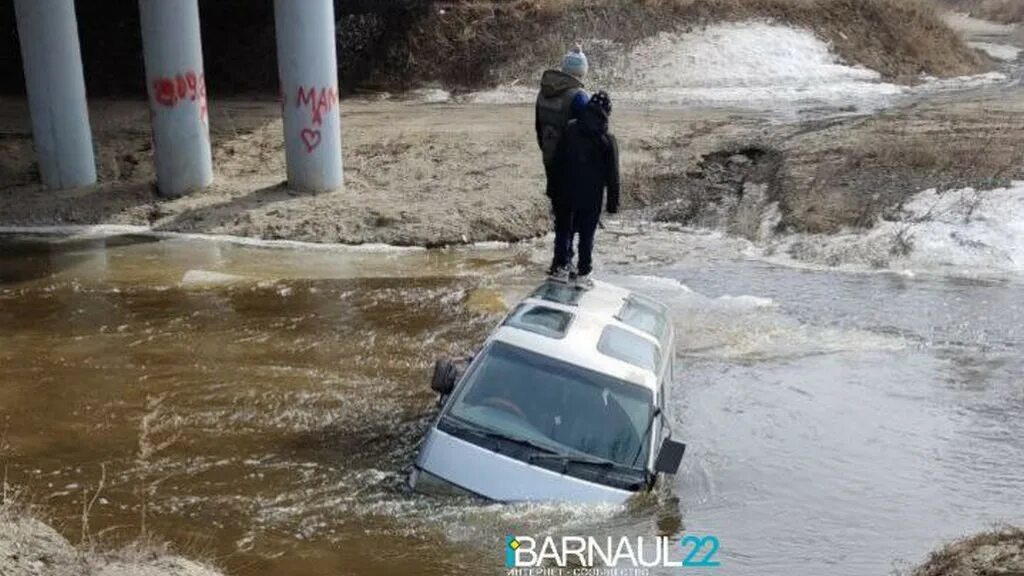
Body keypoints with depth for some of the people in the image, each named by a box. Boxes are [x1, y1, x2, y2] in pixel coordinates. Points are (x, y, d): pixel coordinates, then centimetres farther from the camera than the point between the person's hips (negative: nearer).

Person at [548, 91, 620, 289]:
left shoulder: (570, 130, -3)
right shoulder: (607, 141, -9)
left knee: (563, 230, 15)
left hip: (565, 195, 2)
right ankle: (583, 274, 10)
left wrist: (554, 192, 10)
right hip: (592, 198, -2)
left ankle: (561, 268, 19)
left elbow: (557, 163, 2)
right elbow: (612, 175, -5)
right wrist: (613, 202, 4)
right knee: (587, 235, 7)